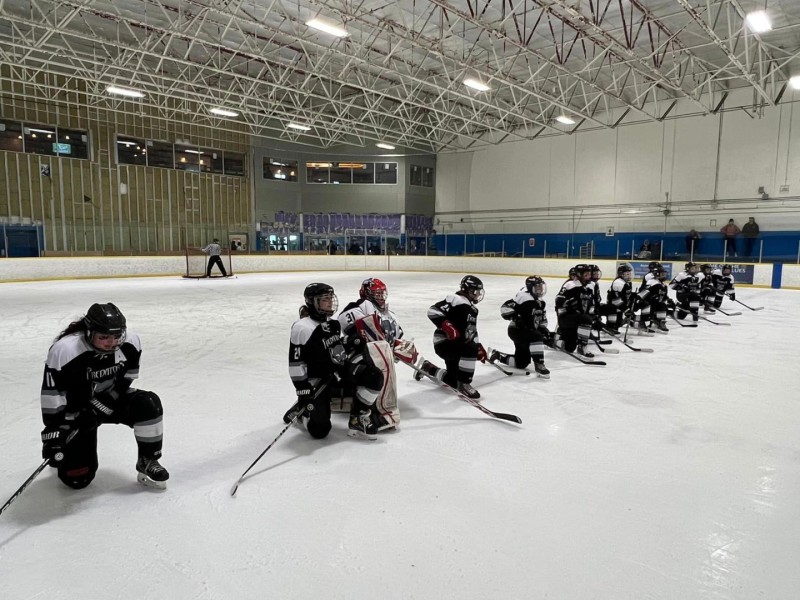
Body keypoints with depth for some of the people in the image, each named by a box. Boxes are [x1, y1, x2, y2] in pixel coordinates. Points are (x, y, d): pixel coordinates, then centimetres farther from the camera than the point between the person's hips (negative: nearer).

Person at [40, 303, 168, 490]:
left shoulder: (130, 342, -21)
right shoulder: (64, 350, -30)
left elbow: (126, 377, -8)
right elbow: (51, 395, -24)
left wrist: (99, 407, -18)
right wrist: (53, 434, -26)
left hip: (110, 398, 3)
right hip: (75, 411, -2)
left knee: (149, 404, -28)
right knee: (77, 478, -5)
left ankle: (148, 461, -7)